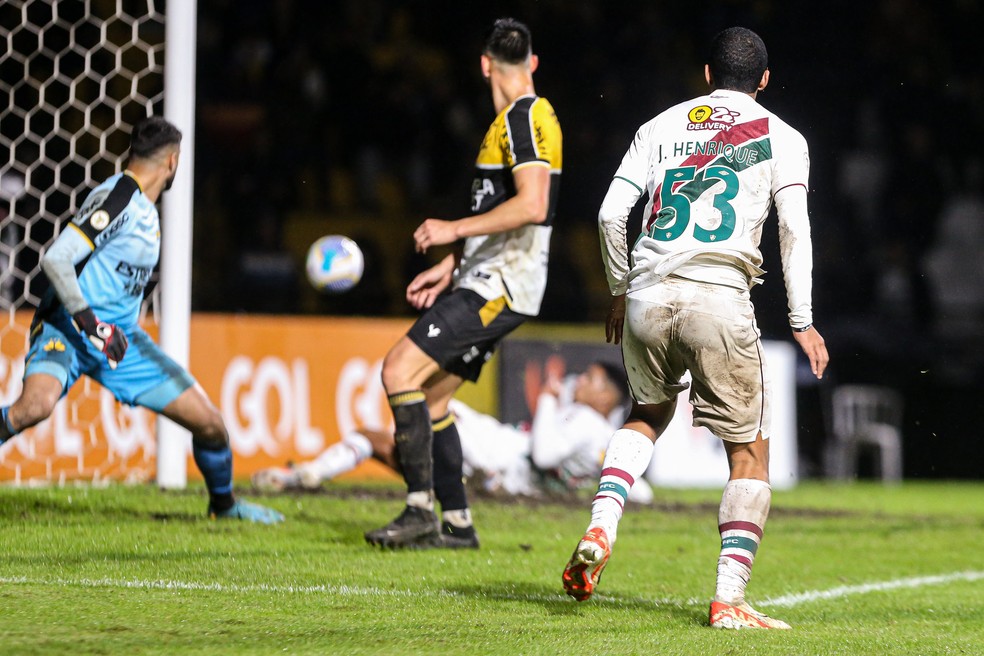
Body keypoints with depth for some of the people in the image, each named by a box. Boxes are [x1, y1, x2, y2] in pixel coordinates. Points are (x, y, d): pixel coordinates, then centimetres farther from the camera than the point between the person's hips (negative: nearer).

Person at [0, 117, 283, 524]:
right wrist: (92, 325, -29)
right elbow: (55, 260, -24)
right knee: (36, 405, -38)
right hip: (68, 330, -8)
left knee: (209, 422, 3)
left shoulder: (145, 208, 13)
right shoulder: (117, 200, -16)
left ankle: (223, 503, 28)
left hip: (121, 338, 8)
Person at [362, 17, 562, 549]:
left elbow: (532, 206, -23)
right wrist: (449, 267, 21)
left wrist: (453, 230, -17)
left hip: (500, 286, -10)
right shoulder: (513, 120, 19)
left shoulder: (525, 116, -12)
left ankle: (420, 511, -18)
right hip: (487, 283, 10)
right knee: (429, 394, 11)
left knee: (401, 370, -17)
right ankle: (456, 520, 15)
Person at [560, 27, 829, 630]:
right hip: (719, 298, -4)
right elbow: (795, 230, -2)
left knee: (649, 414, 30)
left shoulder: (660, 127, 18)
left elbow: (611, 213, 11)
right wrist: (803, 322, 1)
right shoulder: (781, 138, 10)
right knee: (750, 452, 6)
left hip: (647, 294, 4)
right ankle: (729, 599, -5)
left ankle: (601, 528, 8)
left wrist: (620, 290, 23)